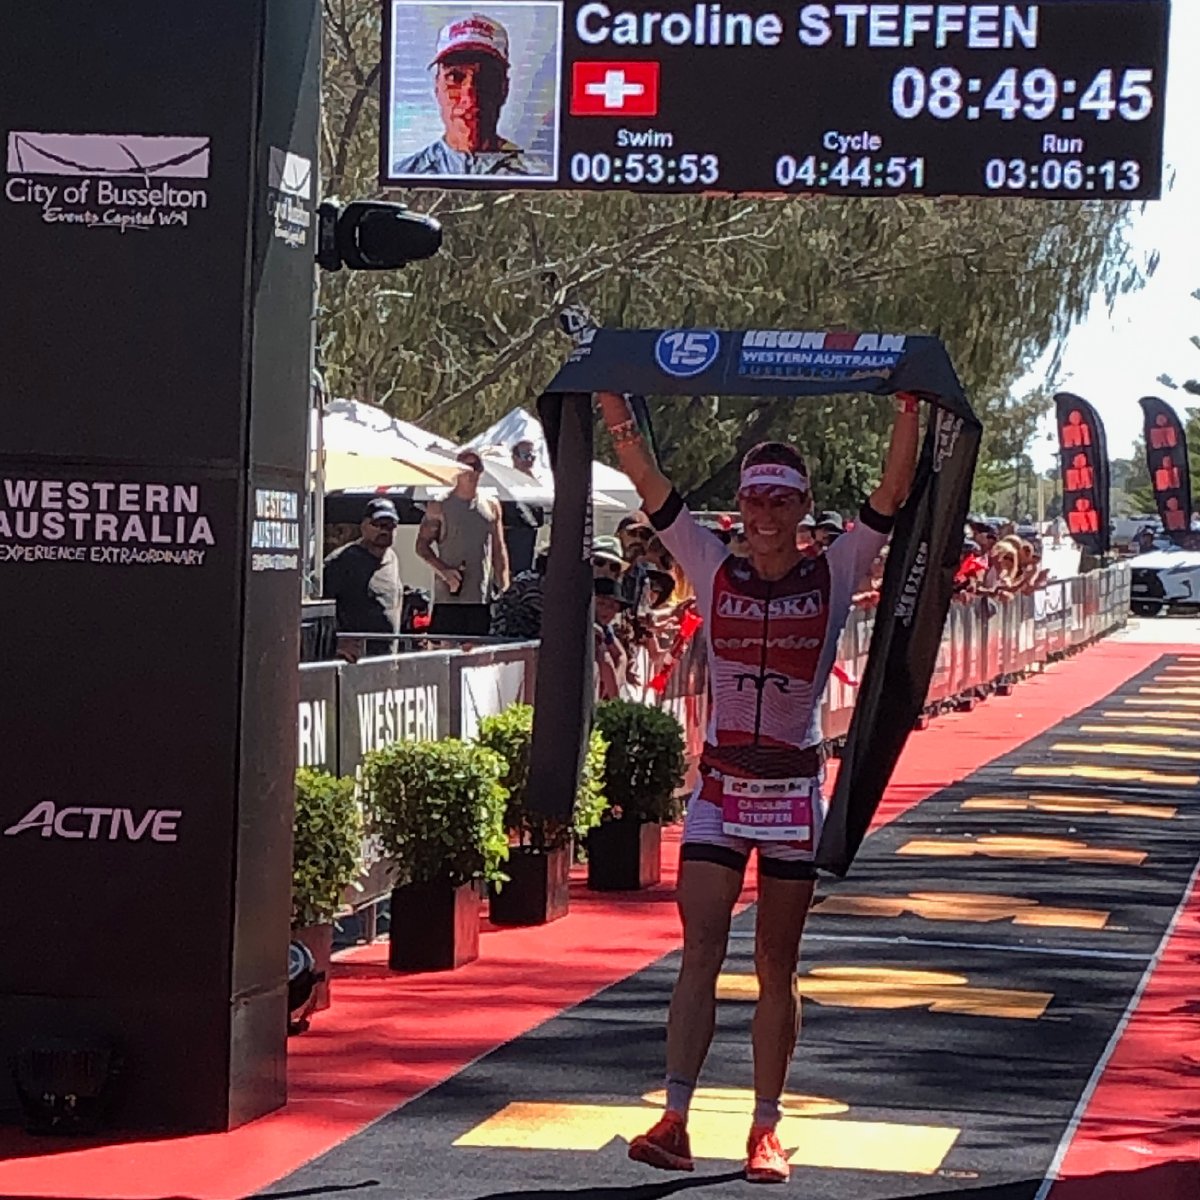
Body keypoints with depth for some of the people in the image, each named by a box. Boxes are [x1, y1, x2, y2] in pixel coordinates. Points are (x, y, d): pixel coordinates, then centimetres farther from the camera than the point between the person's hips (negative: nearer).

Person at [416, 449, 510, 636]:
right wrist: (444, 570, -13)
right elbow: (422, 545, 2)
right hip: (448, 598, -3)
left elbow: (499, 551, 16)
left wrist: (504, 587, 8)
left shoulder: (492, 507, 13)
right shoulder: (440, 507, 3)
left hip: (483, 598, 3)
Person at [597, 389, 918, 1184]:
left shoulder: (835, 575, 0)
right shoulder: (714, 568, 3)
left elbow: (894, 495, -8)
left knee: (777, 965, 6)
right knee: (701, 950, -8)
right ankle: (675, 1120, -13)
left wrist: (910, 411, -17)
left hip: (794, 789, 0)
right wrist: (613, 403, -9)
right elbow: (649, 484, -2)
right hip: (721, 784, 1)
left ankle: (766, 1128, 12)